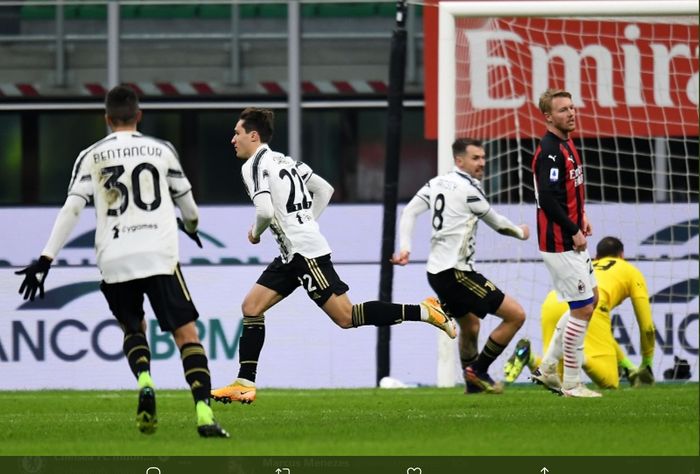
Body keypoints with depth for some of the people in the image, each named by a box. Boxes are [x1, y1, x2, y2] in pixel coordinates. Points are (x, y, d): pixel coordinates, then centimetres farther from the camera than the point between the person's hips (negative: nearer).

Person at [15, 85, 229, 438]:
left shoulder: (91, 156, 7)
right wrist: (191, 226, 46)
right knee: (186, 333, 0)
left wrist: (46, 259, -2)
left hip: (114, 260, 1)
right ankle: (203, 412, -17)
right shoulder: (162, 150, 10)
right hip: (159, 256, -1)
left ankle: (144, 382, -8)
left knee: (133, 329, 22)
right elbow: (186, 200, 23)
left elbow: (71, 208, -2)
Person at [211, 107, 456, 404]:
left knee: (346, 317, -10)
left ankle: (421, 311, -10)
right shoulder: (283, 160, 19)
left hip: (305, 252, -10)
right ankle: (245, 384, 5)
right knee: (251, 307, 7)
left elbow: (265, 210, -23)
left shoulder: (254, 165, -10)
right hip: (293, 255, 10)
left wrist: (255, 233, -2)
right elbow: (325, 189, 23)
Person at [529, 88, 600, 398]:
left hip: (571, 240, 10)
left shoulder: (566, 146, 12)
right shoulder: (550, 151, -18)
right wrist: (574, 231, -18)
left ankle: (547, 368, 22)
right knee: (583, 308, -5)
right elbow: (548, 199, -25)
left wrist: (580, 218, 10)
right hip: (560, 243, -10)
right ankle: (571, 384, 4)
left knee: (590, 299, 18)